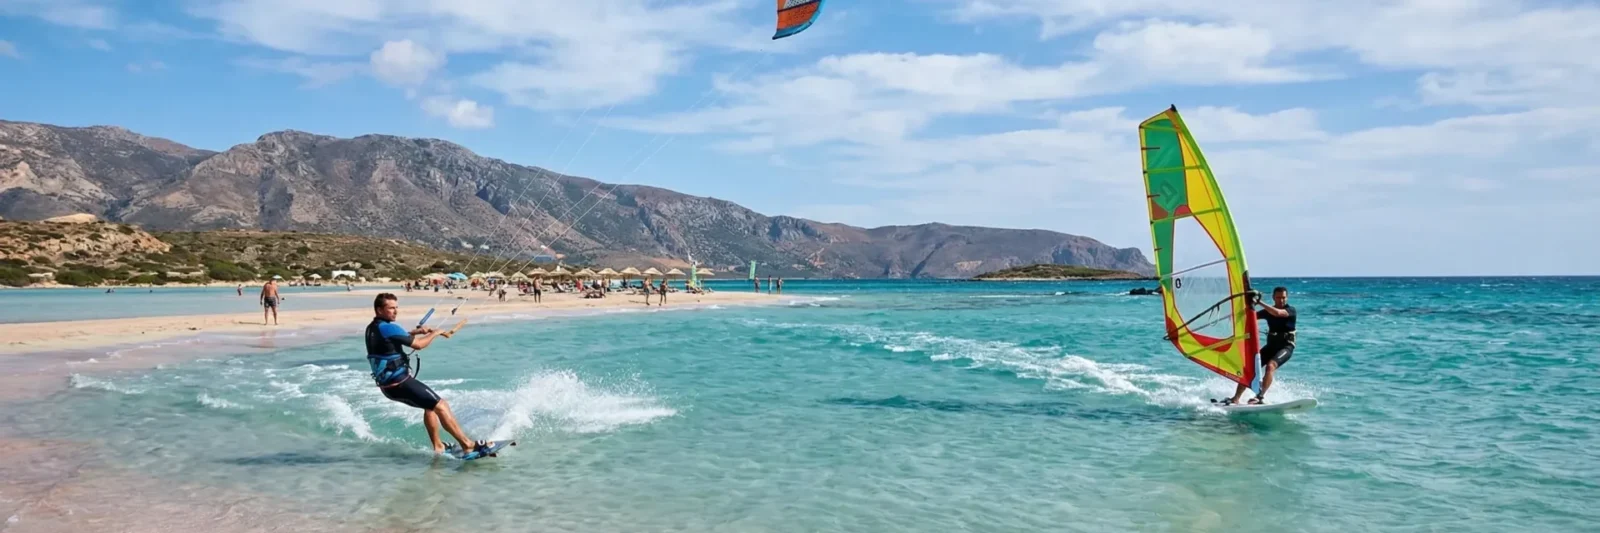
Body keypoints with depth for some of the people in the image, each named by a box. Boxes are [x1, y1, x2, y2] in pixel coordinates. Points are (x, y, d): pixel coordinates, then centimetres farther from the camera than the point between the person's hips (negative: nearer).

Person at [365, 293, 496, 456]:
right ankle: (467, 444, -10)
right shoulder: (388, 328, -18)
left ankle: (438, 446, 27)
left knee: (430, 406, 24)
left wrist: (415, 331, 17)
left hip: (388, 384, 10)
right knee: (441, 406, -9)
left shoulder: (372, 329, 11)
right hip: (399, 382, -10)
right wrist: (436, 333, -1)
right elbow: (418, 345, -18)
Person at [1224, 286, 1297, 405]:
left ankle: (1260, 397, -36)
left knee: (1270, 366, -32)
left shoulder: (1291, 310, -8)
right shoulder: (1268, 311, 8)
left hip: (1286, 347, -5)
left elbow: (1277, 313, -28)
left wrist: (1259, 302, -31)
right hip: (1270, 345, 5)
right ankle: (1235, 399, -7)